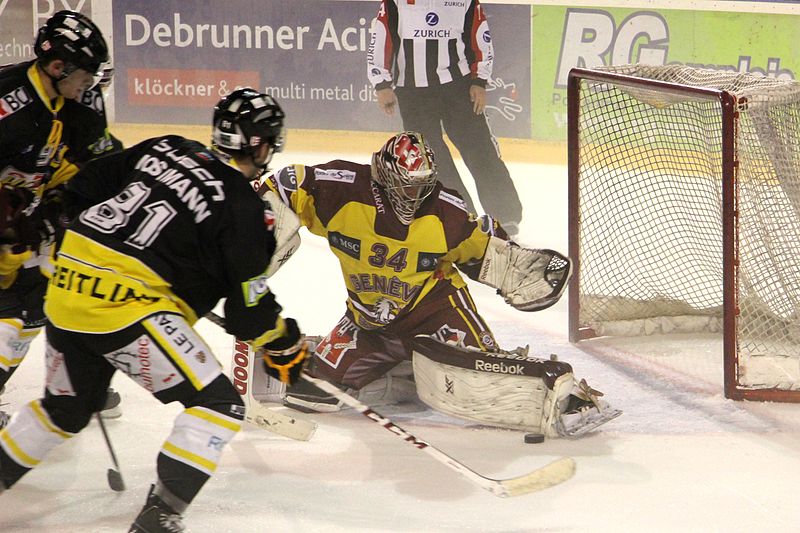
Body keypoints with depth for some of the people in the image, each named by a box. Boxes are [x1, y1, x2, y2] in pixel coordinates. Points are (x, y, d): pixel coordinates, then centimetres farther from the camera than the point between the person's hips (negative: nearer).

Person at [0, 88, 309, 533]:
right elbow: (248, 310, -5)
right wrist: (286, 340, 14)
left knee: (67, 408, 28)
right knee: (219, 405, -2)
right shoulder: (243, 208, -7)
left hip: (67, 283, 8)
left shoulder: (165, 149, 11)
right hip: (127, 304, -8)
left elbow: (82, 190, 16)